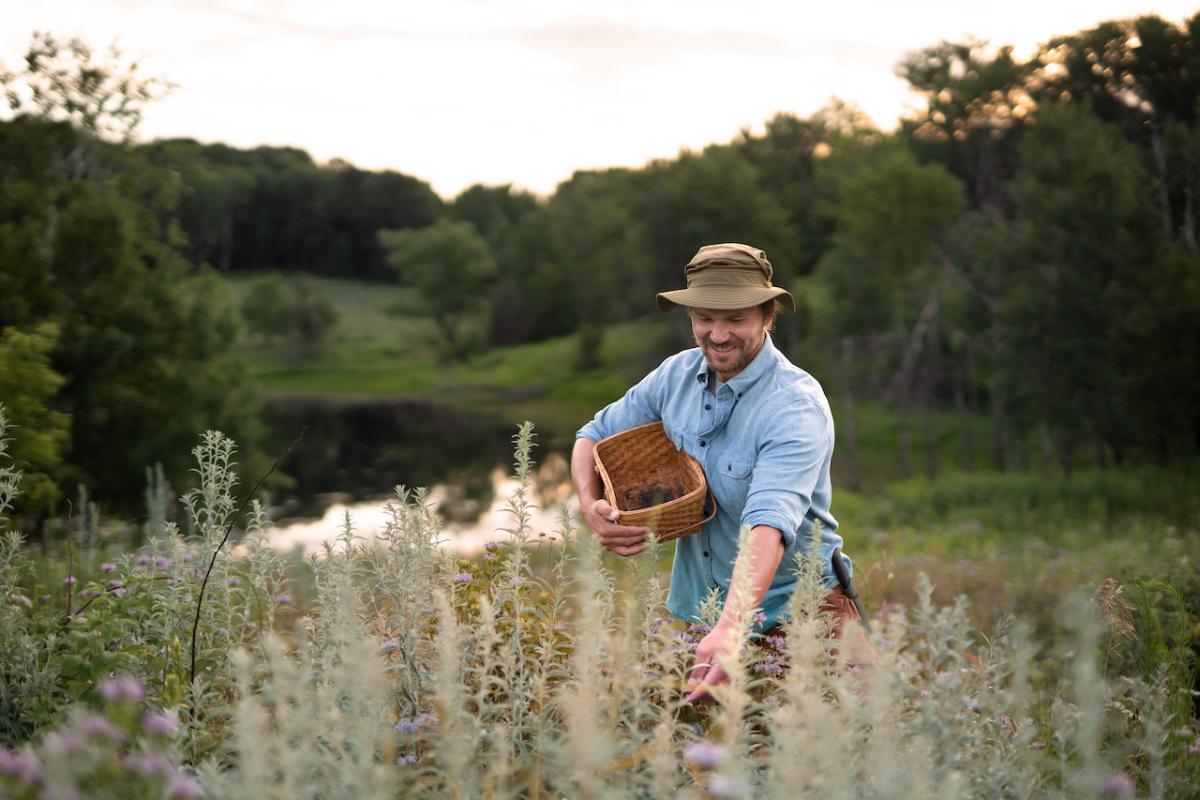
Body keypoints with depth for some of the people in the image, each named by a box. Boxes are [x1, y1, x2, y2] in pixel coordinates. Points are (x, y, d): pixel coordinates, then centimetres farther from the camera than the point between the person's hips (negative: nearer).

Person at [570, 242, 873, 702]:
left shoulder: (796, 406, -21)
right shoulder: (677, 374, -2)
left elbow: (770, 524, -35)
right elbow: (595, 436, 11)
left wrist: (730, 630, -50)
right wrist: (590, 507, -10)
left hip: (791, 605, -5)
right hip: (695, 603, 5)